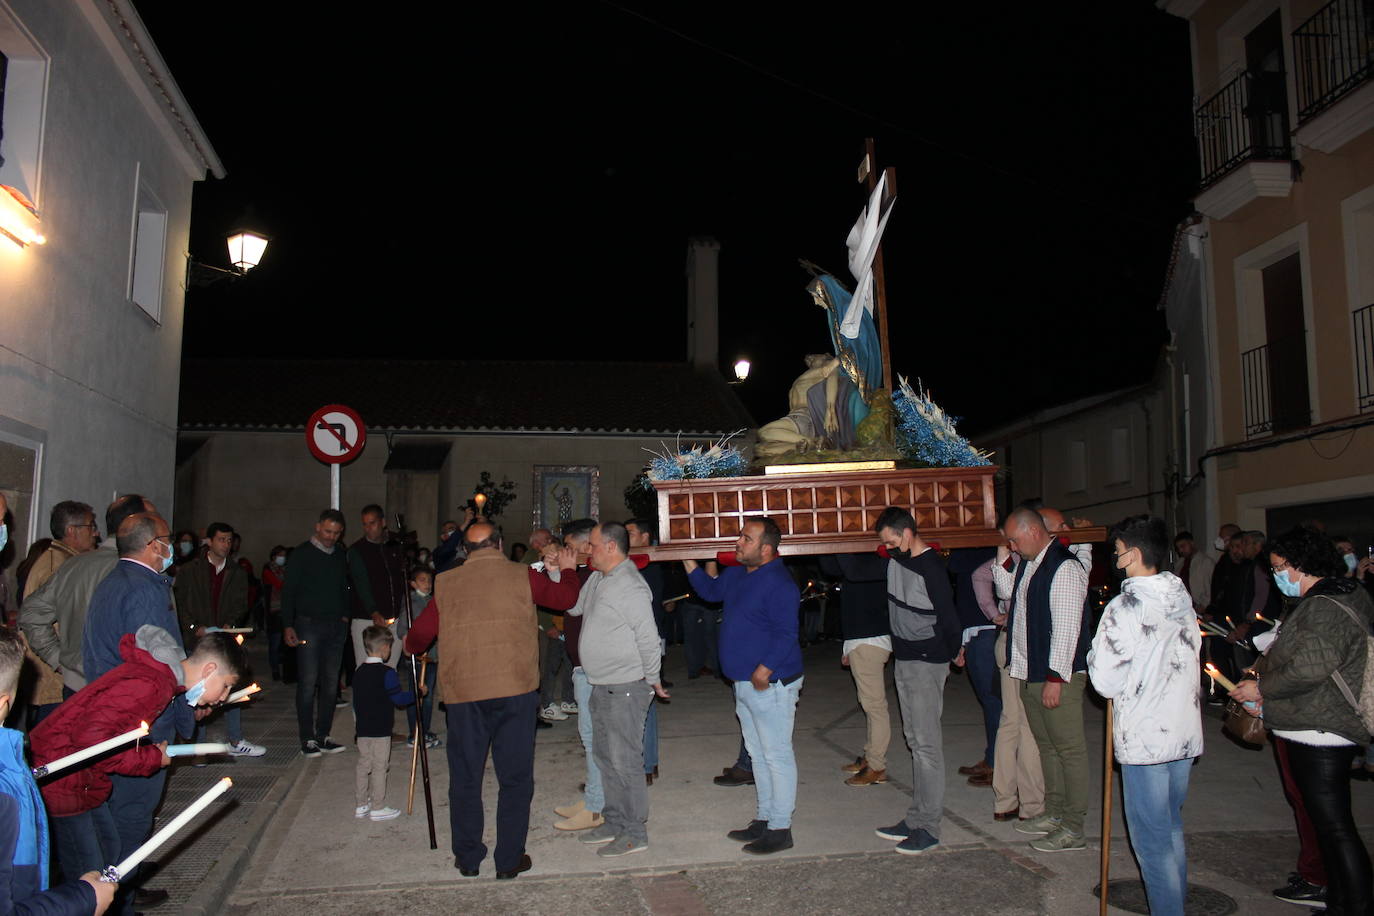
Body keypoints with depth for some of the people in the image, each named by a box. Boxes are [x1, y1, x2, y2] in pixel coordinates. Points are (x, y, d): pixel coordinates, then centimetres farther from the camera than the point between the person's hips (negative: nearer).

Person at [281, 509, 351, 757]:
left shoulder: (340, 555, 13)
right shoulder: (302, 554, -2)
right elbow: (289, 591, -4)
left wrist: (344, 615, 10)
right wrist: (288, 625, -10)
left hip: (336, 626, 5)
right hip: (309, 625, -5)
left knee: (331, 683, 5)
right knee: (308, 683, -5)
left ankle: (323, 736, 12)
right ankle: (308, 740, 1)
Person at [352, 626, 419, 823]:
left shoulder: (359, 671, 8)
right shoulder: (386, 673, -16)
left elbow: (356, 700, 16)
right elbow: (399, 698, -13)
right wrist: (418, 692, 0)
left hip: (362, 729, 7)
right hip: (380, 730, -7)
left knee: (363, 764, 14)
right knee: (379, 767, 1)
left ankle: (361, 805, 21)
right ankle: (377, 808, 6)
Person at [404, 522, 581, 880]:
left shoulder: (446, 583, 5)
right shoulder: (521, 575, 1)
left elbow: (419, 635, 9)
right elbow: (566, 597, 12)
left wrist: (411, 648, 32)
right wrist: (567, 570, 32)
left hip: (463, 693, 2)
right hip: (514, 689, -1)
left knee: (465, 777, 15)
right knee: (515, 777, 9)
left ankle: (467, 858, 24)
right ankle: (509, 860, 15)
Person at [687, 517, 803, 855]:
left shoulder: (779, 584, -20)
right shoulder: (737, 575, 10)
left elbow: (785, 634, -24)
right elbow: (711, 590, 28)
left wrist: (764, 671, -28)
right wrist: (689, 564, 17)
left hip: (770, 684, -10)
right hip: (744, 684, 10)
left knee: (777, 756, 0)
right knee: (758, 754, 18)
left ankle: (780, 828, 10)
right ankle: (764, 819, 29)